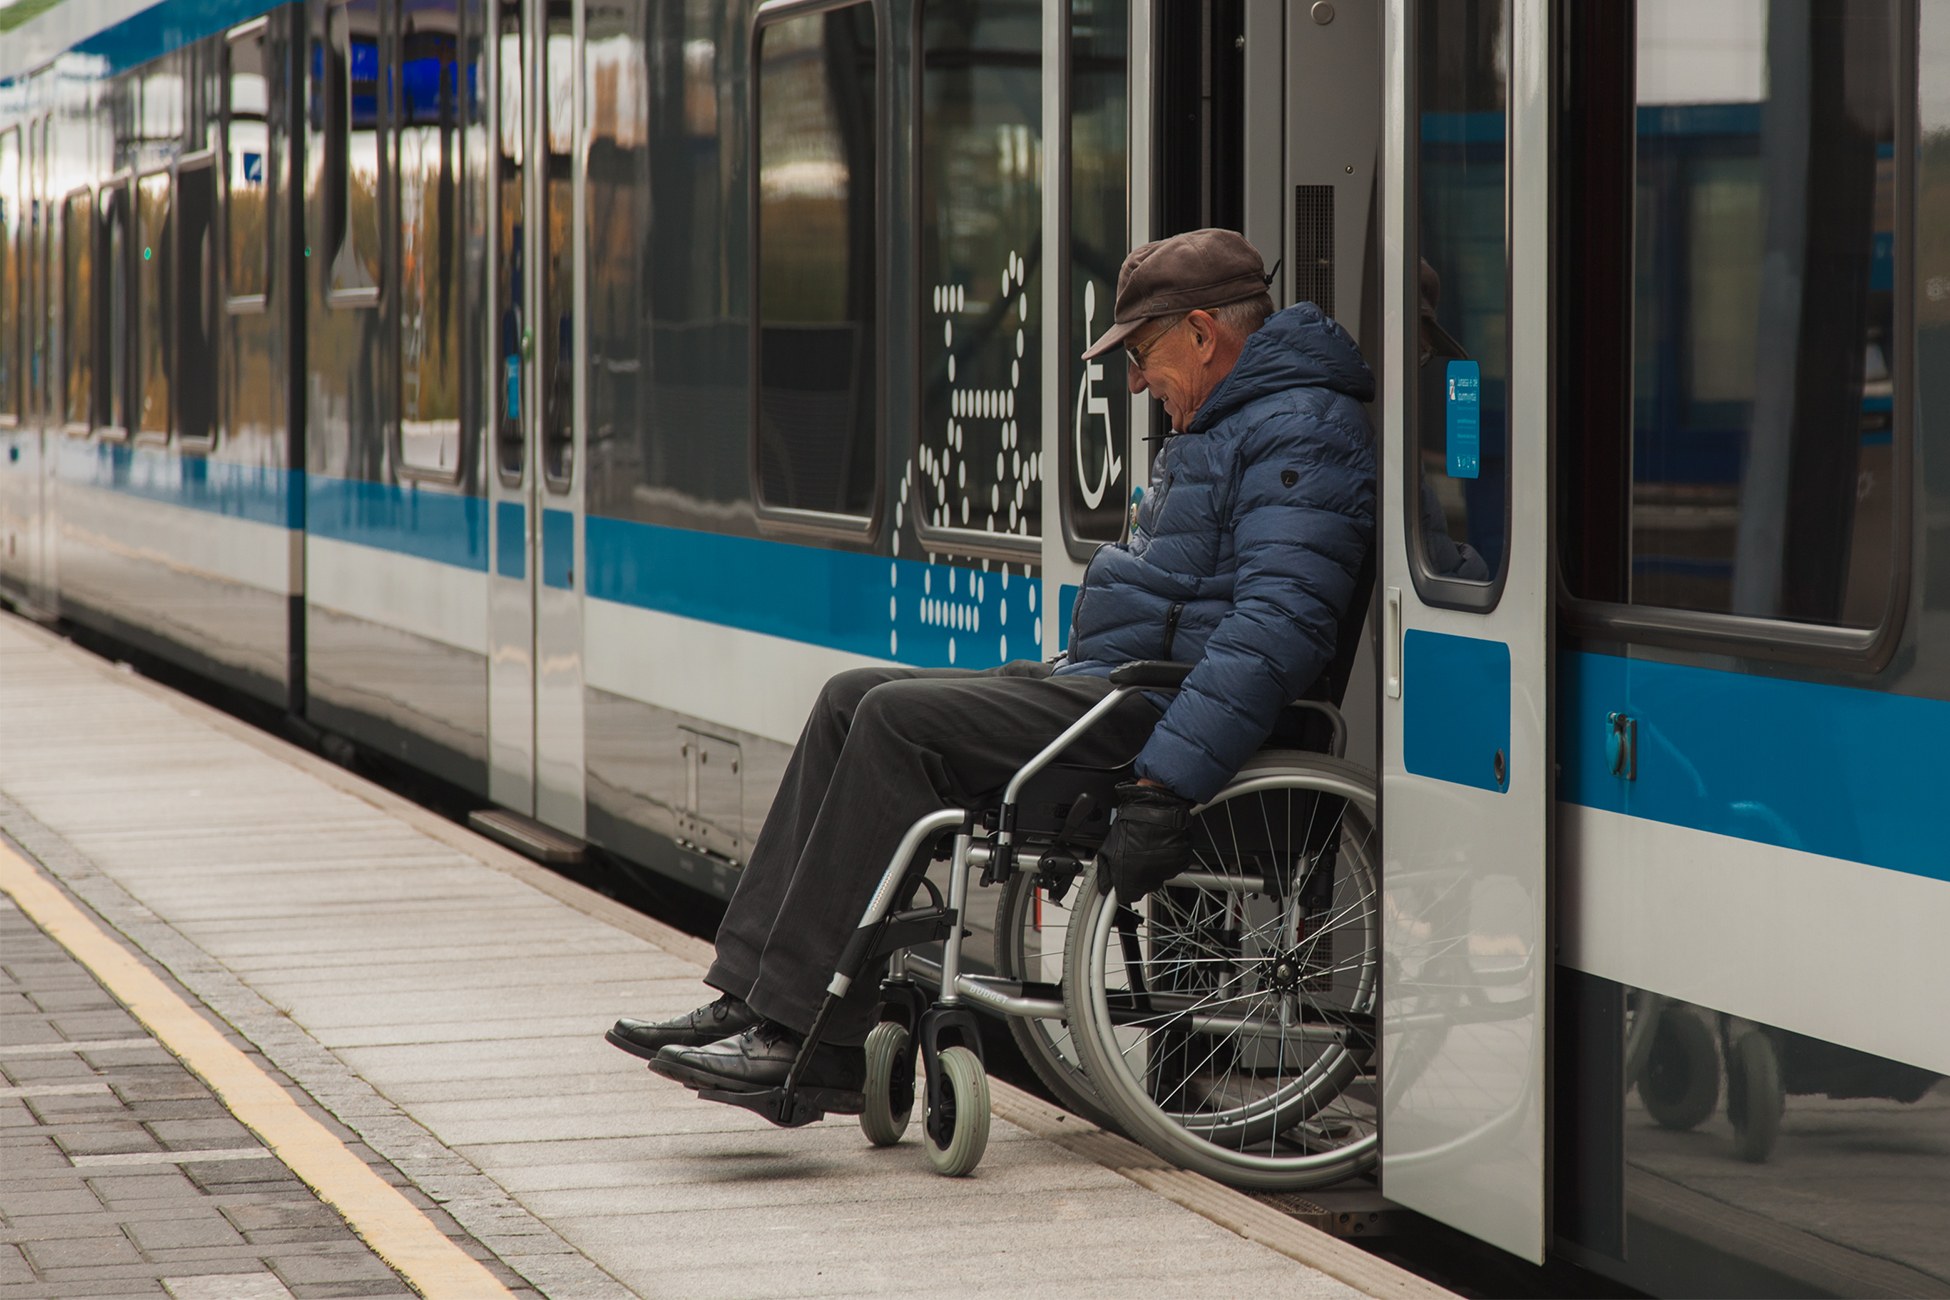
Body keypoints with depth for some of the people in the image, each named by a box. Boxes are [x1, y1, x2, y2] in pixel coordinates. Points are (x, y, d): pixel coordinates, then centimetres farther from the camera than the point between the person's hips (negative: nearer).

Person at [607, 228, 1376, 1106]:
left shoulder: (1301, 433, -14)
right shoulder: (1217, 427, 22)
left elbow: (1278, 628, -26)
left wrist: (1164, 787, -30)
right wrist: (1070, 667, 23)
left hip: (1157, 706, -11)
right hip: (1105, 674, 11)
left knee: (900, 722, -20)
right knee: (857, 699, 3)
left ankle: (798, 1036, -20)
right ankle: (752, 995, -4)